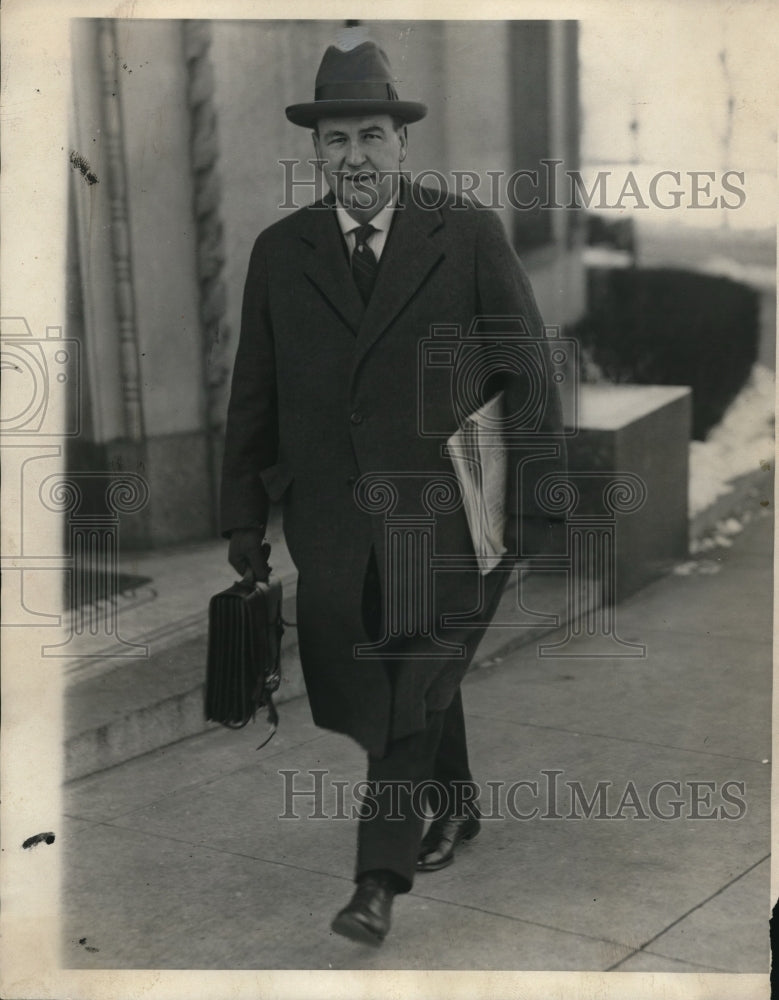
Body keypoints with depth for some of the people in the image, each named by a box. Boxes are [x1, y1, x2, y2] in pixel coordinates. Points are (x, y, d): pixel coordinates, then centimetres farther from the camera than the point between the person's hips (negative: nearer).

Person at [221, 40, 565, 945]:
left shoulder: (470, 236, -1)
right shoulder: (279, 251, 7)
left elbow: (528, 371, 0)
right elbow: (253, 392, 10)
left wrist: (536, 502, -4)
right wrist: (243, 514, 9)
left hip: (442, 506, -3)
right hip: (332, 514, 4)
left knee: (415, 685, -8)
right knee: (362, 688, 12)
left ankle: (380, 879, 0)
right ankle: (454, 804, 37)